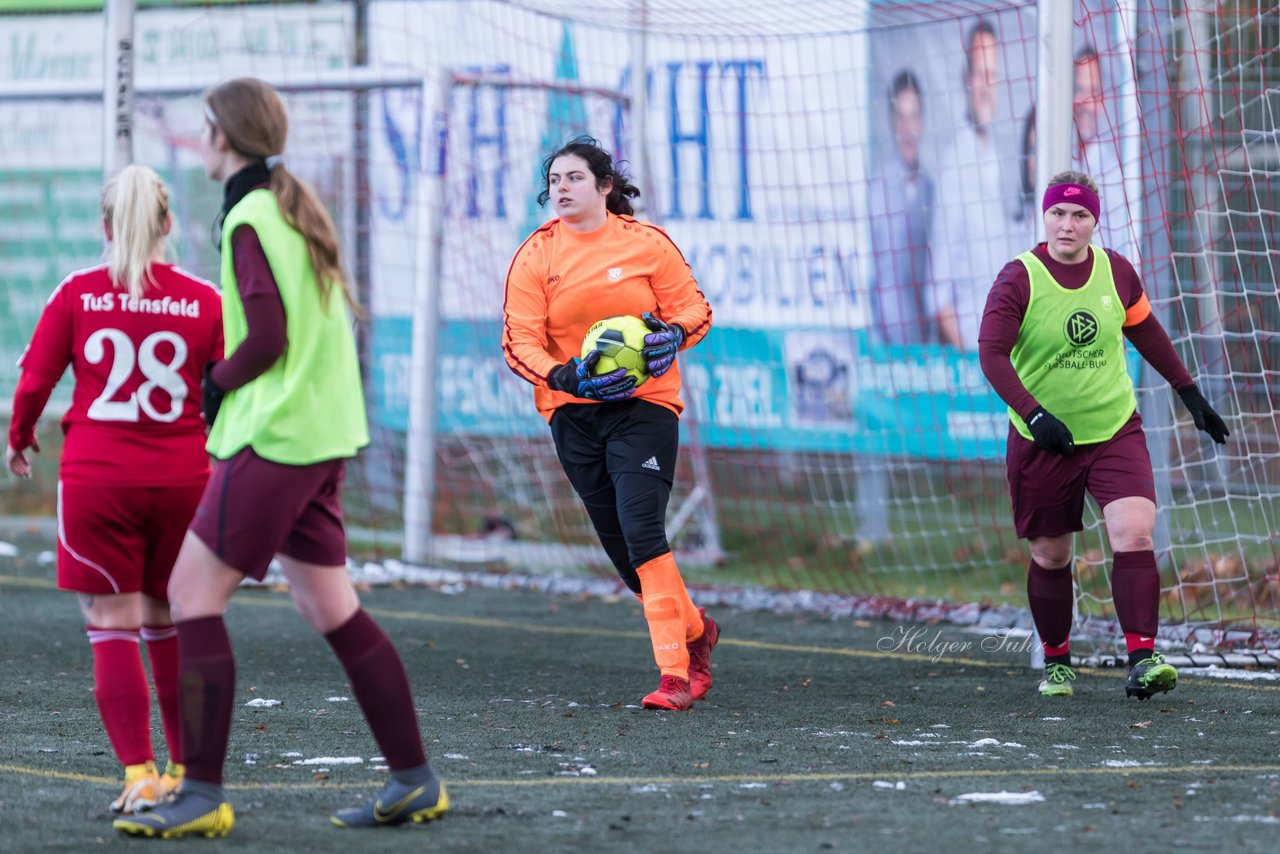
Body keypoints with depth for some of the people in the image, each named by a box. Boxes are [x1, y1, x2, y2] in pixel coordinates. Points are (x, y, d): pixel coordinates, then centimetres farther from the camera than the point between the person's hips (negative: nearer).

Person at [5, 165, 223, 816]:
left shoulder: (76, 294, -4)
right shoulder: (204, 300, -1)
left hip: (96, 478, -2)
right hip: (183, 478, 2)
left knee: (113, 628, 1)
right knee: (171, 627, 15)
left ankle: (140, 775, -9)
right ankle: (188, 769, 21)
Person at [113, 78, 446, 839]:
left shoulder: (251, 219, -13)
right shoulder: (298, 207, 15)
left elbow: (266, 339, -18)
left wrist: (215, 386, -2)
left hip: (274, 436, -9)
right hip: (323, 433, 9)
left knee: (192, 593, -7)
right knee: (331, 607, 12)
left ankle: (204, 795, -10)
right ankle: (415, 781, 13)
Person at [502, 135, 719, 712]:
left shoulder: (646, 243, -1)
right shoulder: (535, 256, 2)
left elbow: (693, 308, 5)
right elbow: (520, 339, -4)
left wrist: (672, 335, -18)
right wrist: (563, 375, -23)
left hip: (644, 404, -3)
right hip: (571, 411, 3)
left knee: (641, 530, -20)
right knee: (619, 545, 6)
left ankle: (674, 672, -20)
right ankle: (694, 628, 32)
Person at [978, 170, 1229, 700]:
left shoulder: (1117, 272, 0)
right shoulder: (1018, 279, -11)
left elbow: (1146, 332, 17)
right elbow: (992, 353, -19)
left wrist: (1189, 393, 20)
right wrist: (1034, 415, -31)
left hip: (1116, 431, 2)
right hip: (1042, 439, -2)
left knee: (1135, 534, -18)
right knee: (1050, 557, 6)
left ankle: (1141, 659, -22)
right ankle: (1055, 661, 27)